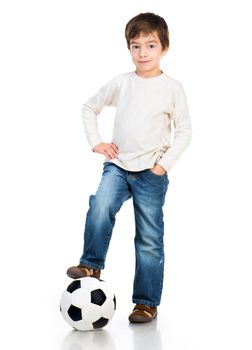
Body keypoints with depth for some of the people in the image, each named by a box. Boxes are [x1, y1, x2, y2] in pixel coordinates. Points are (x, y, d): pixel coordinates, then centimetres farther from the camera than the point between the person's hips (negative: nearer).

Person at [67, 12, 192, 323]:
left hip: (151, 172, -2)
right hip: (117, 164, 2)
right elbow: (89, 108, 16)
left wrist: (164, 163, -9)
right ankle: (92, 265, -11)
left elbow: (184, 132, -1)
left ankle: (147, 302, 14)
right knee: (100, 207, -28)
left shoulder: (172, 88, -4)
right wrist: (96, 142, 4)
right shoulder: (121, 83, 3)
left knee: (149, 239, 4)